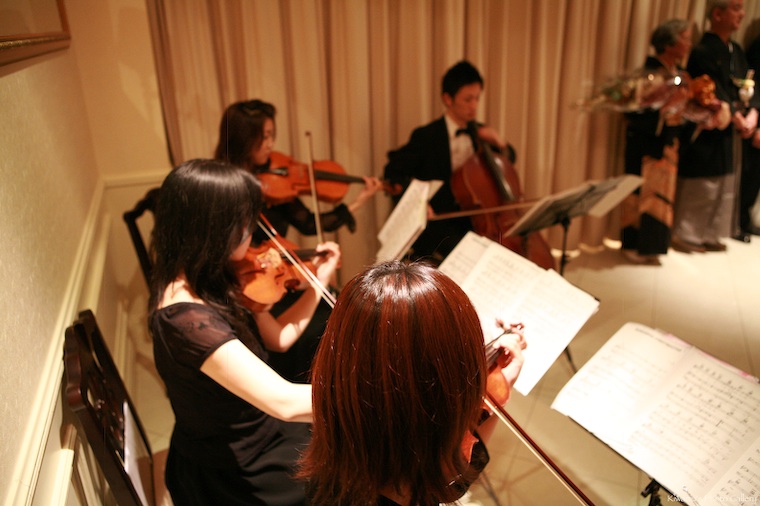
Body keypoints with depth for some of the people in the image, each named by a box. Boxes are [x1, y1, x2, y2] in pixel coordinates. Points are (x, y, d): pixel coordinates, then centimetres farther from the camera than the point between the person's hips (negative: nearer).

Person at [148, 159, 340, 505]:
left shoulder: (215, 280, -5)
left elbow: (277, 338, 6)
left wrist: (319, 281, 1)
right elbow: (285, 402, -41)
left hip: (256, 438, 8)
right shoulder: (187, 318, -34)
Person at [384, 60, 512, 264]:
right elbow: (394, 171, -9)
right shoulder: (426, 136, -7)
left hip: (475, 218, 6)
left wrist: (499, 144, 0)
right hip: (437, 219, -5)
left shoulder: (479, 133, 10)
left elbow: (509, 160, 24)